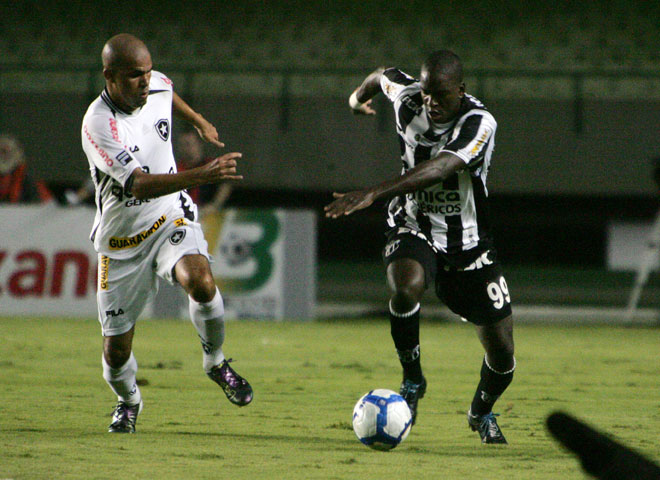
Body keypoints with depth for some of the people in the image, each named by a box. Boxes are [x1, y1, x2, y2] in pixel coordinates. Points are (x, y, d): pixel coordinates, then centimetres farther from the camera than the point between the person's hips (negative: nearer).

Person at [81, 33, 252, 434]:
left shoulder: (157, 86, -7)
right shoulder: (98, 125, -26)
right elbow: (138, 184, -37)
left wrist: (198, 121, 36)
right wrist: (202, 175, -47)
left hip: (170, 219, 3)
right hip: (121, 240, -3)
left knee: (200, 282, -30)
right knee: (117, 346, 3)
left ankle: (216, 361, -3)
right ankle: (128, 401, 38)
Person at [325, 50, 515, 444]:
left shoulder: (479, 123, -25)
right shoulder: (407, 95, -11)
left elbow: (439, 168, -41)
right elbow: (383, 76, 15)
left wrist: (373, 194, -53)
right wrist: (360, 96, 39)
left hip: (470, 241, -1)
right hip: (414, 230, 1)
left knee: (502, 354, 1)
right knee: (406, 286, -35)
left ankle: (482, 412, 35)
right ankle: (412, 380, -11)